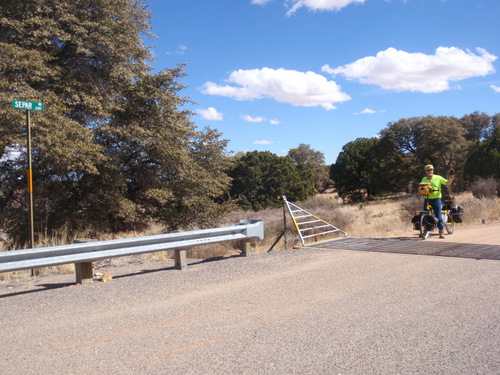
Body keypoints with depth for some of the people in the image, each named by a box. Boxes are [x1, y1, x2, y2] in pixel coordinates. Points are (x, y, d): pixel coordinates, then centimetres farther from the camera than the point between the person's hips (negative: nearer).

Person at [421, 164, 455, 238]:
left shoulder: (438, 178, 0)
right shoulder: (424, 179, 9)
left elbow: (448, 183, 0)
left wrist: (452, 177, -16)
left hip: (436, 199, -3)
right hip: (427, 199, 3)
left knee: (438, 216, -5)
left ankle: (441, 231, 3)